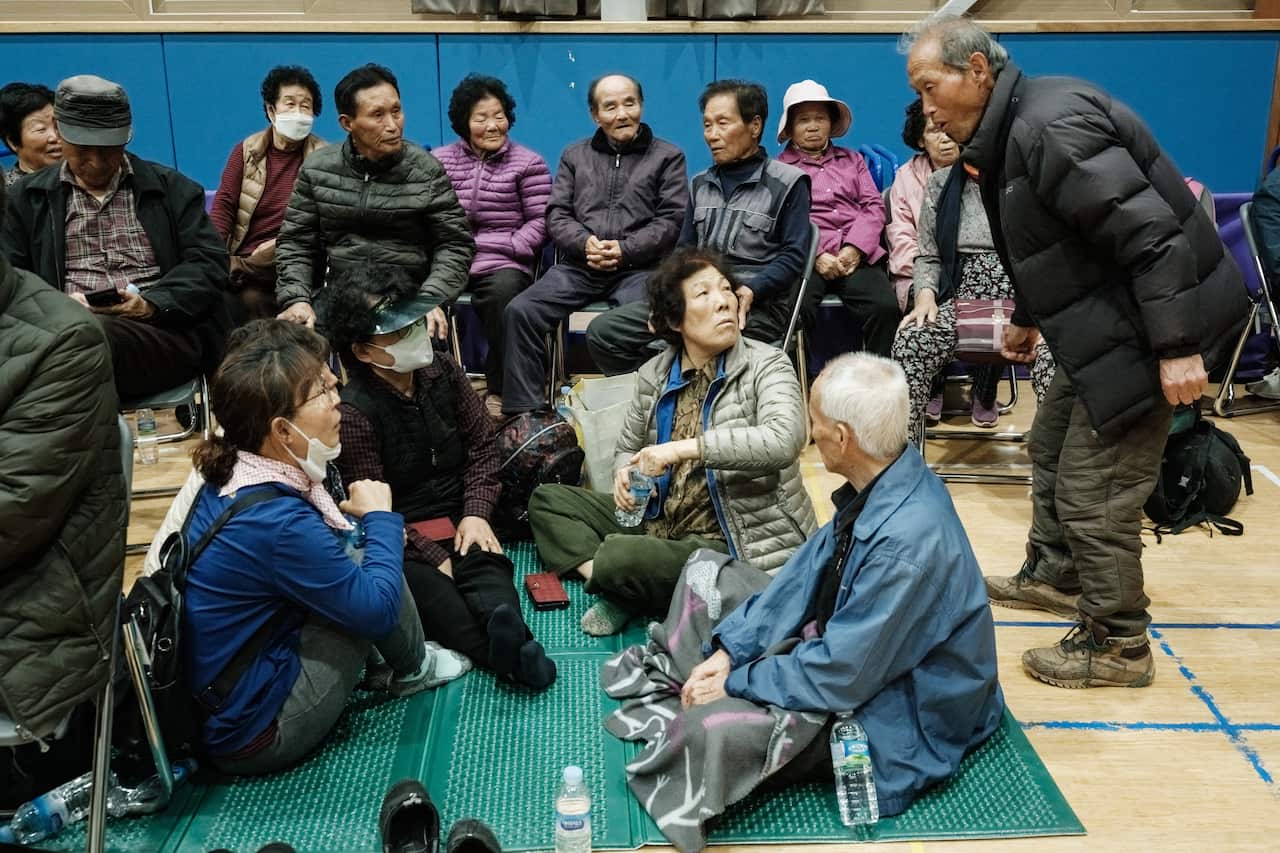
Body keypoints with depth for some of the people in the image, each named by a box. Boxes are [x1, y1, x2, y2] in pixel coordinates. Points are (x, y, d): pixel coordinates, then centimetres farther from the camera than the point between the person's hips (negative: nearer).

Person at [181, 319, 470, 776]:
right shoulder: (275, 520, -30)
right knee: (368, 560, -8)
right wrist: (380, 517, -6)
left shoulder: (231, 476, -3)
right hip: (257, 738, -9)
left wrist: (360, 522, 2)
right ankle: (411, 670, 16)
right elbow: (378, 608, -20)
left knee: (358, 544, 11)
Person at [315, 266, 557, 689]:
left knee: (486, 562, -28)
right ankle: (512, 652, -57)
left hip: (458, 519, 5)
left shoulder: (441, 370, 2)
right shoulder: (354, 412, -14)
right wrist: (433, 556, -18)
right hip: (402, 541, -4)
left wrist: (476, 513, -6)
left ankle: (508, 635, -58)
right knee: (426, 588, -35)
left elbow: (482, 444, 7)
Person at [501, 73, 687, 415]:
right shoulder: (575, 156, 21)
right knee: (520, 311, -21)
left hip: (640, 268, -3)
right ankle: (525, 411, -17)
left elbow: (672, 220, 2)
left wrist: (626, 250, -12)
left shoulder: (668, 156, 12)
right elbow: (556, 215, 13)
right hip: (579, 266, 3)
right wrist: (584, 243, -9)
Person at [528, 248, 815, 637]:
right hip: (660, 521, 7)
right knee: (548, 499, 4)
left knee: (620, 558, -31)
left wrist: (684, 448, -34)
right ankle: (607, 581, -16)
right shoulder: (654, 374, 4)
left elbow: (785, 439, -31)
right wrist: (626, 473, -7)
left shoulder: (764, 366, -12)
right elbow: (628, 446, 19)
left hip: (735, 542, -7)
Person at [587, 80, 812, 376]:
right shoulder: (700, 184, 20)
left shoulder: (788, 183, 2)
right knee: (602, 331, -10)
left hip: (757, 306, -6)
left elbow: (793, 255, -5)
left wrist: (749, 291, -19)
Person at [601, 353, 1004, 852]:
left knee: (712, 729, -30)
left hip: (887, 713, -9)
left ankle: (680, 714, 2)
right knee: (705, 573, 12)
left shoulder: (908, 542, -36)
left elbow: (841, 676, -29)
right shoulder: (877, 485, -9)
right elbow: (808, 571, 2)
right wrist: (729, 649, -5)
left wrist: (734, 682, -17)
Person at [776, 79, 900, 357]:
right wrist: (816, 256, -14)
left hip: (857, 256, 3)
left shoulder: (853, 160, 29)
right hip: (806, 260, -3)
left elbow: (874, 207, 16)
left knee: (885, 308, -27)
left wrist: (854, 250, -3)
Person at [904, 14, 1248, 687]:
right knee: (1051, 448, 21)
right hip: (1099, 327, 11)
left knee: (1093, 491, -5)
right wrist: (1027, 320, 34)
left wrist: (1177, 349, -28)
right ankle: (1054, 577, 40)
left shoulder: (1052, 124, -24)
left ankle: (1118, 645, 10)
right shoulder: (1007, 135, 9)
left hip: (1151, 328, -11)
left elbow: (1151, 235, -28)